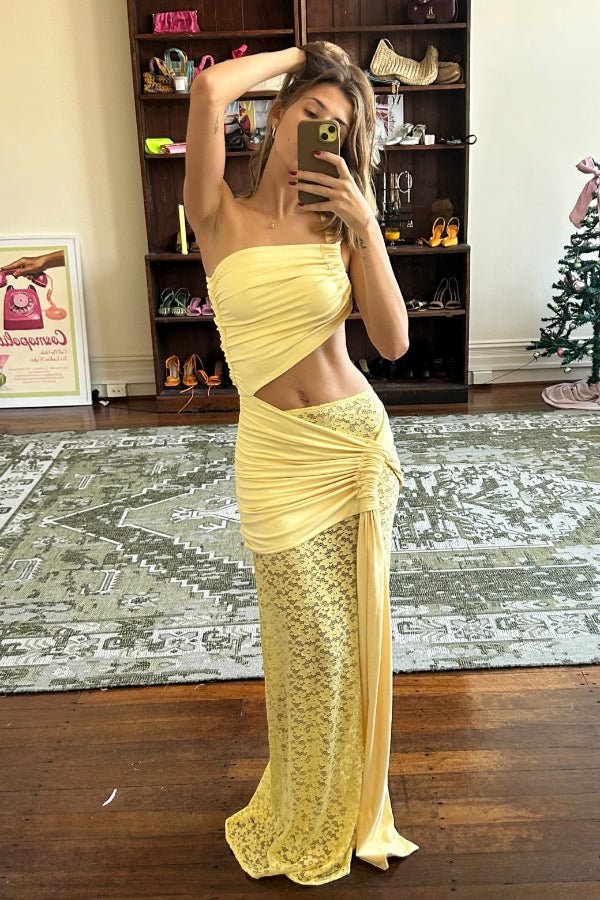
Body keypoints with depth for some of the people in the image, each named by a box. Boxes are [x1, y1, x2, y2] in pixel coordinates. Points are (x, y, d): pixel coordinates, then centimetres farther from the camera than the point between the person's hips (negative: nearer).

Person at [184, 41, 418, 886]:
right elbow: (210, 87, -20)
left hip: (360, 440, 3)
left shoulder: (338, 224, 4)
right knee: (314, 645, 6)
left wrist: (366, 225, -13)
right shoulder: (221, 215, -3)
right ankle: (306, 824, 36)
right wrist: (299, 54, -3)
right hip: (280, 458, -3)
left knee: (358, 634, 13)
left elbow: (394, 340, -7)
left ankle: (350, 806, 39)